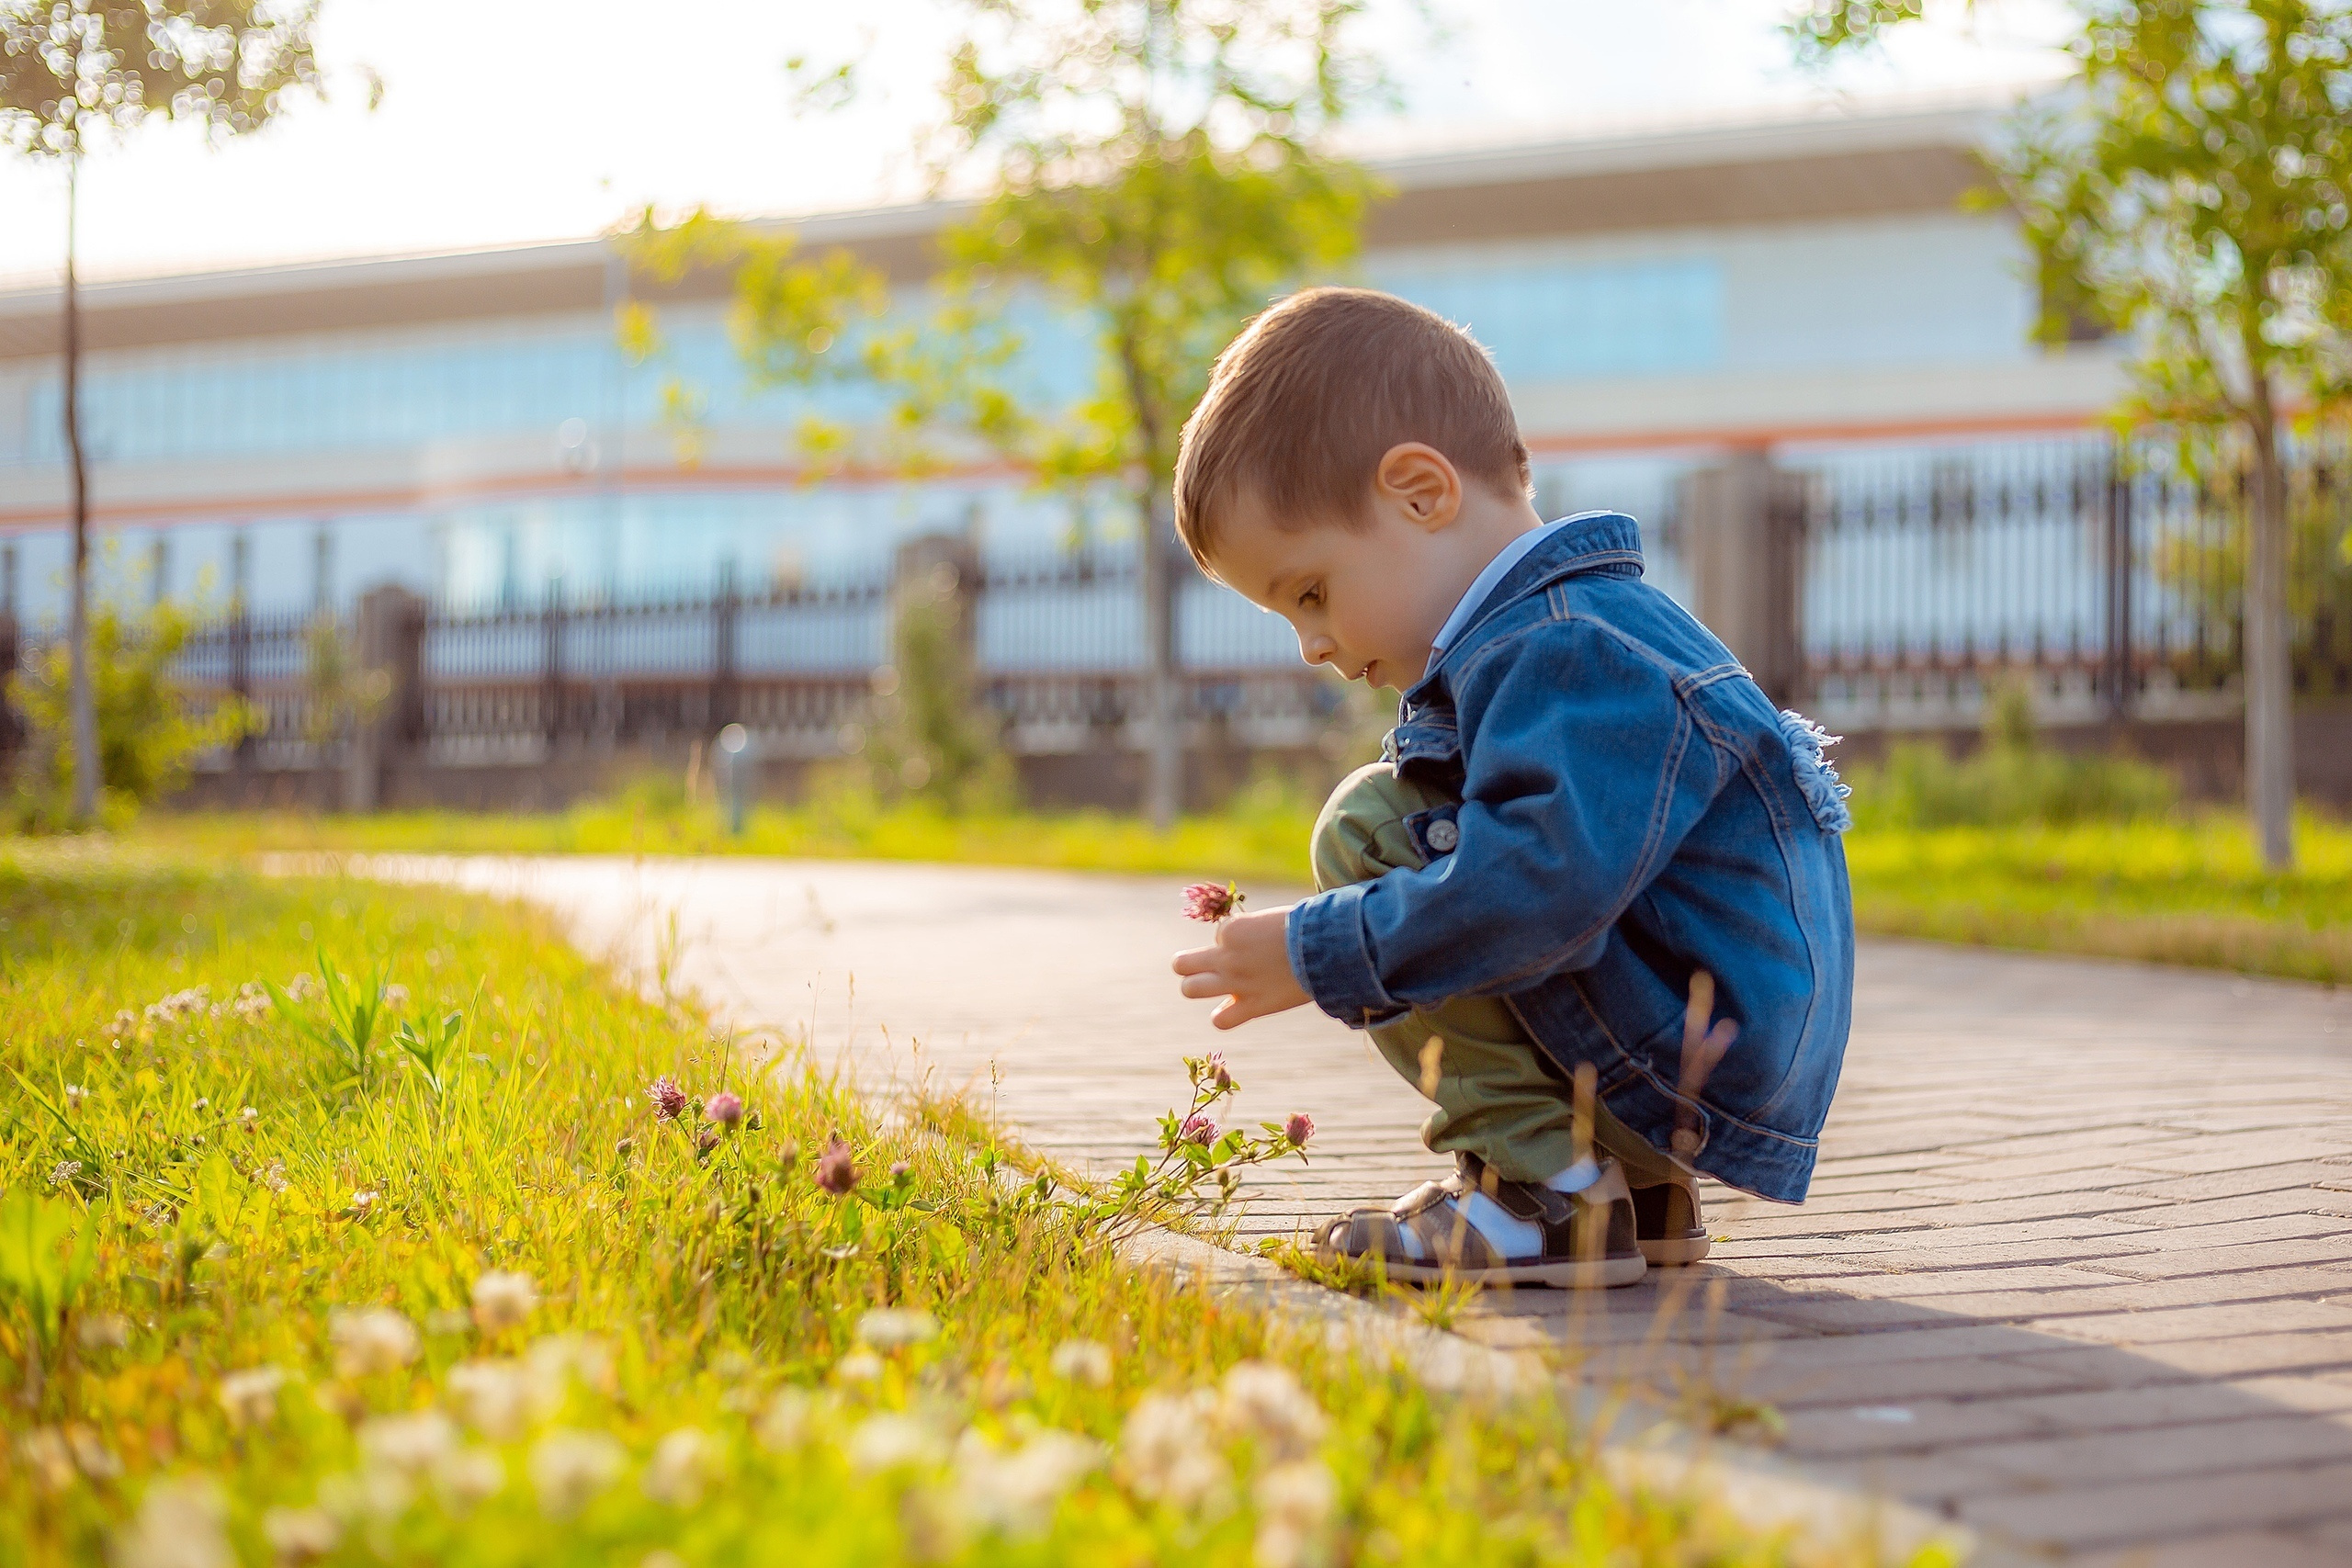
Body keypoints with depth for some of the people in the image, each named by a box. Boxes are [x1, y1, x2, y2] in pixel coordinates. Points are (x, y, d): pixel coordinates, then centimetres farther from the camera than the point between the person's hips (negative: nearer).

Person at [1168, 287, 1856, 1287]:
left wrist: (1320, 953, -21)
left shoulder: (1568, 652, -19)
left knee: (1369, 827, -12)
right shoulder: (1562, 631, 15)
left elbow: (1542, 884, -31)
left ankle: (1544, 1189, -12)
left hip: (1706, 1050, -11)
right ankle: (1637, 1186, 16)